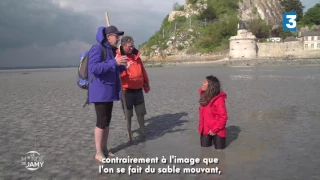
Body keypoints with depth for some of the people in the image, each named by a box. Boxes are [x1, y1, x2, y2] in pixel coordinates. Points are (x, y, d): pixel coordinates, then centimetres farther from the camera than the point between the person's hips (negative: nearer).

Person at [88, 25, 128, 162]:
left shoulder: (111, 50, 15)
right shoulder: (97, 49, -14)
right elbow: (94, 68, -27)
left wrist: (123, 66, 4)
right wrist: (114, 62, -30)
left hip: (109, 91, 9)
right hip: (100, 91, -9)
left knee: (107, 121, 12)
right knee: (102, 121, -7)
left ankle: (104, 149, 22)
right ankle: (98, 153, 3)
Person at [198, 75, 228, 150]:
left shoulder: (219, 99, -20)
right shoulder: (204, 96, 2)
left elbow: (223, 117, -19)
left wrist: (215, 129, -17)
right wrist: (201, 126, 7)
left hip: (217, 131, -6)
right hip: (205, 130, 6)